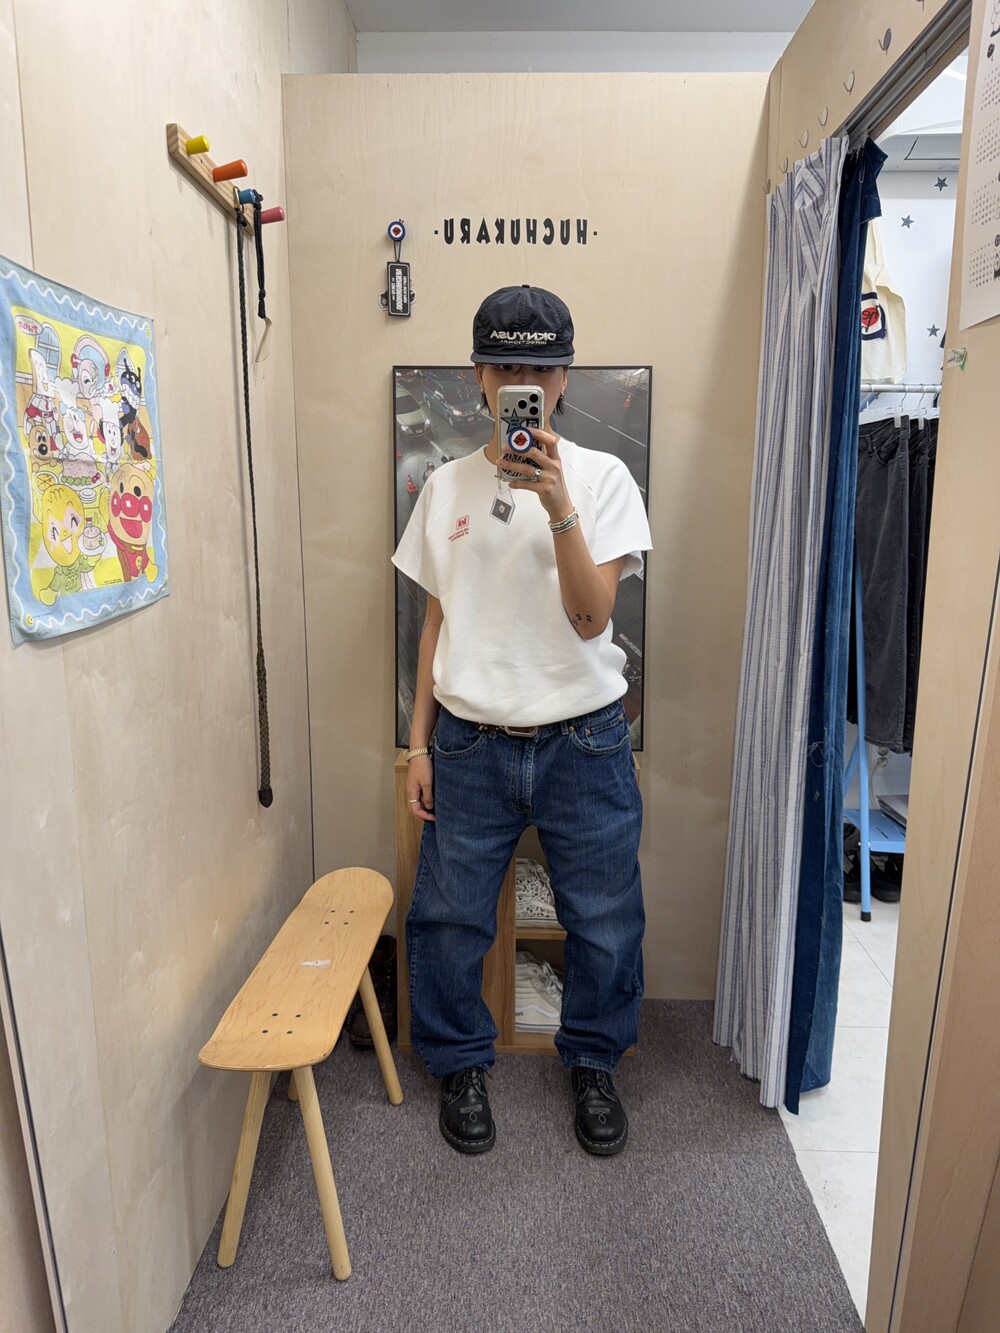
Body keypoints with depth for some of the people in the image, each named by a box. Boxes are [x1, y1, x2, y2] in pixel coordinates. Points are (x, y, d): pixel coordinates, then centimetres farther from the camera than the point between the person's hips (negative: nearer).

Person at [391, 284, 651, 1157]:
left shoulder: (601, 477, -3)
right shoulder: (447, 486, 5)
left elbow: (591, 617, -13)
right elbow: (437, 621, 8)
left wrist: (559, 507, -26)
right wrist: (420, 742, 6)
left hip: (582, 742, -1)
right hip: (470, 745, 2)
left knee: (605, 923, 11)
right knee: (448, 919, 10)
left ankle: (593, 1062, 39)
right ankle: (462, 1064, 37)